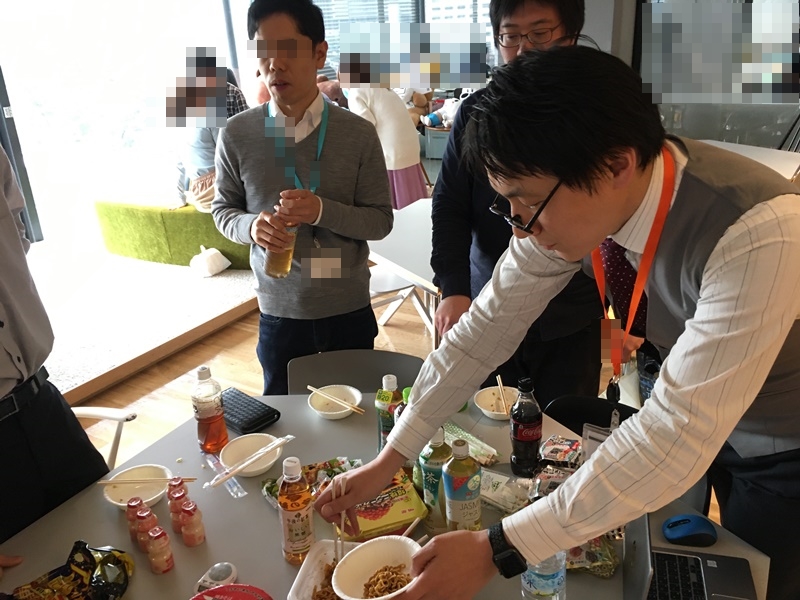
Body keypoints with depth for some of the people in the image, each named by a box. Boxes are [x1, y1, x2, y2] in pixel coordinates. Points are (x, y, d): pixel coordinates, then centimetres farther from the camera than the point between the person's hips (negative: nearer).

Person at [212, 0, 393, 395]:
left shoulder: (359, 134, -9)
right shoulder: (237, 135, -6)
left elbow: (381, 220, -6)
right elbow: (223, 209, 4)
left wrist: (323, 211, -24)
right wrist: (251, 226, -18)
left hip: (349, 310, 0)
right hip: (279, 312, 1)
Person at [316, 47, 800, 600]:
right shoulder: (567, 198, -20)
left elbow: (678, 434, -39)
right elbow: (487, 326, -15)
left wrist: (497, 551, -36)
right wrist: (390, 459, -14)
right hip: (695, 425, 4)